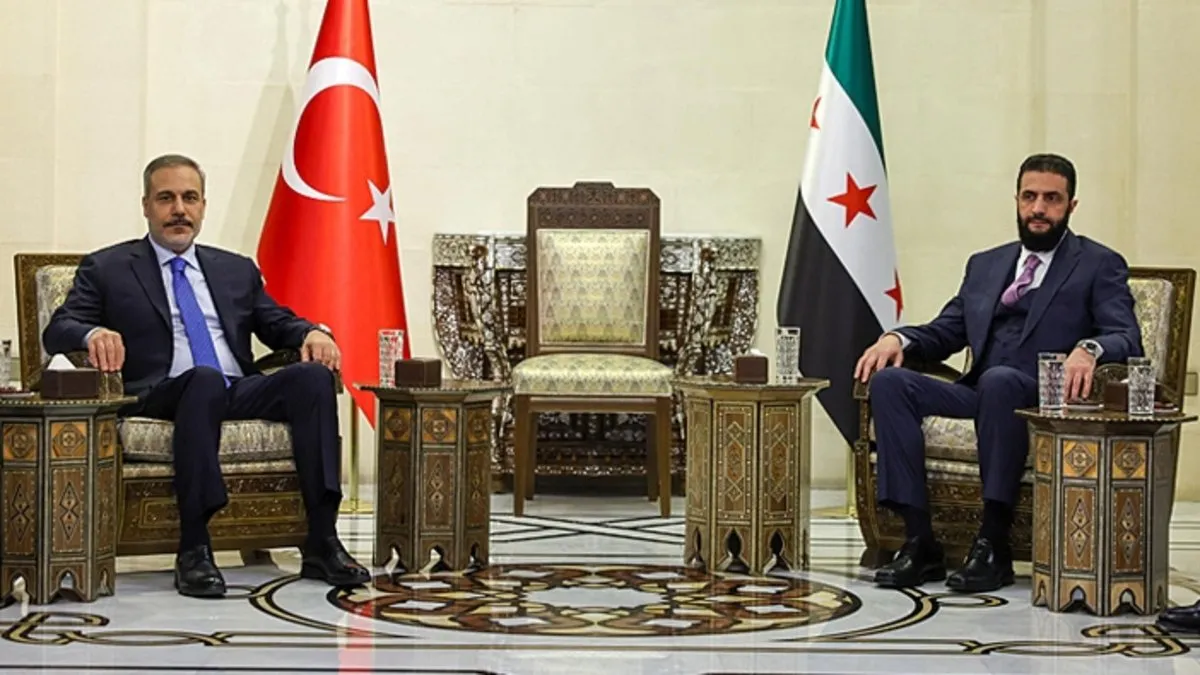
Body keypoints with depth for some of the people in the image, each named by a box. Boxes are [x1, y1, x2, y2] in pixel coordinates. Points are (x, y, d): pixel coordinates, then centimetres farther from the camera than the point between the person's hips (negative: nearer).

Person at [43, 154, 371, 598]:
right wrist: (93, 333, -21)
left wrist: (311, 332, -3)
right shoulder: (106, 269, 13)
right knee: (205, 379, -38)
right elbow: (56, 332, 4)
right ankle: (193, 551, -37)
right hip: (159, 396, -4)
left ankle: (322, 544, -28)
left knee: (312, 374, -25)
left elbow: (278, 324, 22)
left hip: (239, 393, 4)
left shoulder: (237, 270, 25)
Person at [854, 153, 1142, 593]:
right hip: (978, 393, 5)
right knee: (888, 380, -20)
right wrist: (898, 338, 0)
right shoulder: (985, 265, 25)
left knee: (998, 380, -38)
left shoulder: (1100, 266, 9)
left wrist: (1089, 350, -30)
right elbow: (944, 333, 23)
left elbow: (1127, 340, -5)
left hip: (1043, 399, -5)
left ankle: (994, 546, -32)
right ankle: (920, 543, -24)